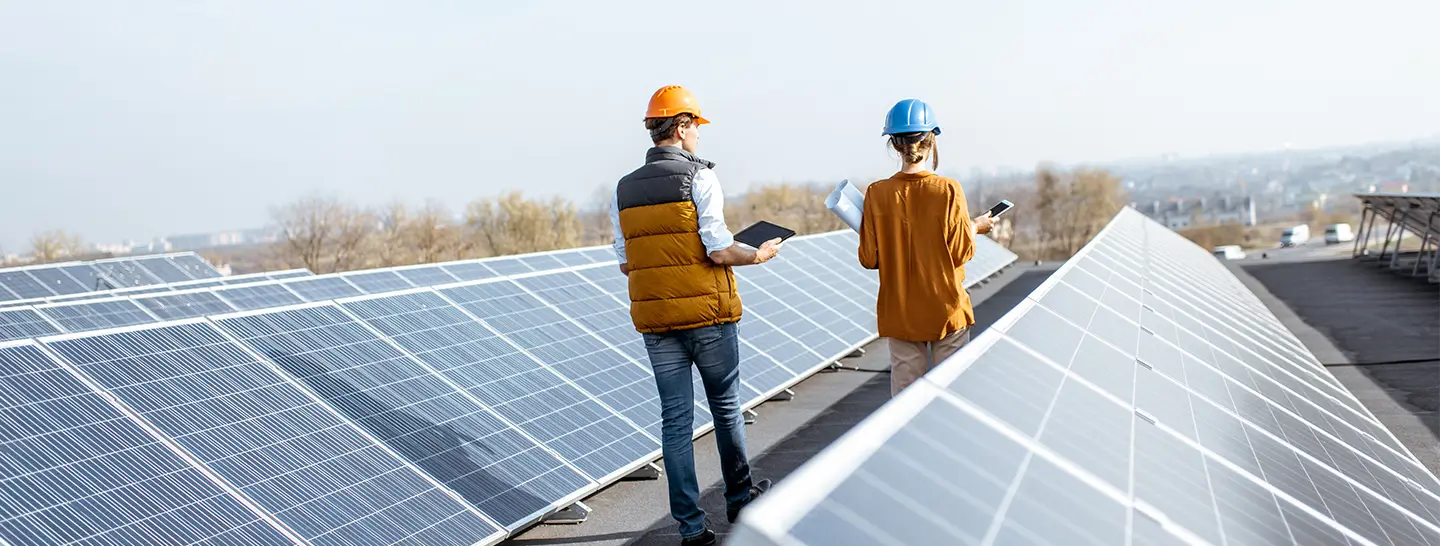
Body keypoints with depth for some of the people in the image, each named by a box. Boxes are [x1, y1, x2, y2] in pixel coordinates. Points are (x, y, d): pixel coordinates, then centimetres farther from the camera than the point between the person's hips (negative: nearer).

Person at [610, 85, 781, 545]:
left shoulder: (624, 189, 6)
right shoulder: (699, 176, -11)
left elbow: (625, 264, 8)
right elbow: (720, 252, -16)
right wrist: (759, 255, 3)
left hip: (655, 321, 4)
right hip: (708, 316, -4)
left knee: (675, 419, 7)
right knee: (726, 406, 16)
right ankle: (739, 496, 33)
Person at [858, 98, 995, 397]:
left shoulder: (877, 194, -8)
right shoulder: (948, 190, -13)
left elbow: (869, 258, -5)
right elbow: (961, 252, -7)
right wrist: (976, 227, 11)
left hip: (899, 313, 2)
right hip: (946, 309, -1)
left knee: (905, 392, 9)